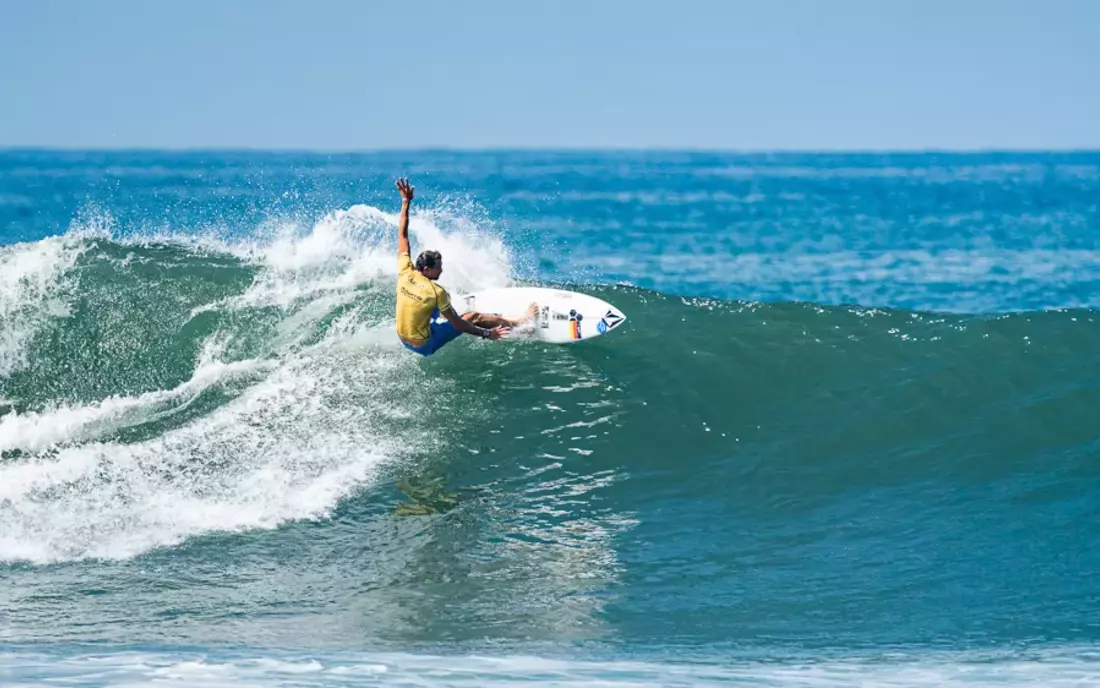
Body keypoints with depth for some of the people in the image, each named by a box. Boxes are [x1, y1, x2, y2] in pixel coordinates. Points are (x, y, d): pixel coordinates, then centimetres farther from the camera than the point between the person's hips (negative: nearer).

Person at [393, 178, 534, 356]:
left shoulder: (405, 272, -12)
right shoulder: (436, 292, -27)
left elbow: (402, 235, -4)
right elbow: (456, 323, -19)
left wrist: (405, 202, 1)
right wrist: (486, 334, -10)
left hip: (404, 340, 7)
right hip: (424, 346, -7)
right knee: (474, 317, 3)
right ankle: (521, 323, 17)